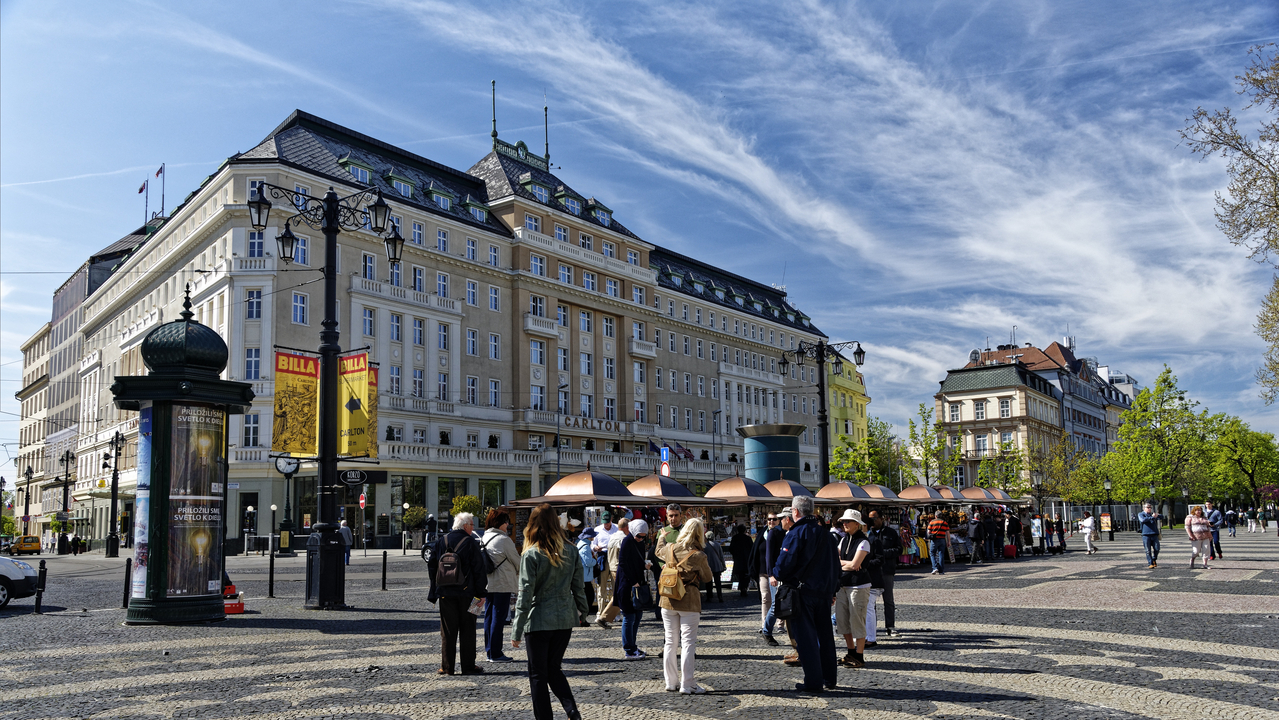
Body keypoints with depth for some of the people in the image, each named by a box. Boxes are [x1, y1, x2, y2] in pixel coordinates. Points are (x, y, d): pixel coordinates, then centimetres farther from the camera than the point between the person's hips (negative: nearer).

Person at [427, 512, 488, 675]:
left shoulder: (440, 542, 6)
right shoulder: (471, 543, -7)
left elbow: (431, 567, 8)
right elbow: (478, 569, -7)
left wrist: (434, 592, 14)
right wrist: (481, 593, -1)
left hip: (445, 593, 3)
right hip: (466, 593, -3)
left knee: (448, 631, 8)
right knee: (467, 630, 5)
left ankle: (447, 666, 10)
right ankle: (468, 666, 8)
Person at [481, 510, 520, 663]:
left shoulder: (484, 538, 9)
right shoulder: (504, 540, -14)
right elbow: (517, 561, -6)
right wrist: (519, 572, 15)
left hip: (488, 583, 8)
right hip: (503, 584, -8)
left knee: (489, 616, 13)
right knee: (498, 617, -3)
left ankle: (489, 651, 19)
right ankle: (496, 654, 1)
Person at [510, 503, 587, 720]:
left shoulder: (531, 554, -12)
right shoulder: (571, 551, 1)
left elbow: (525, 594, -13)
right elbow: (579, 587, 8)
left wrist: (517, 631, -8)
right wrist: (583, 612, 23)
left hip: (539, 621, -5)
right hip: (565, 620, 5)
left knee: (538, 675, 9)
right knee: (554, 669, 19)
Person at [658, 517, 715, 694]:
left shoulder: (669, 549, -1)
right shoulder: (698, 556, -13)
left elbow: (659, 553, 24)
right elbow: (707, 578, 2)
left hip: (668, 600, 4)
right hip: (689, 601, -4)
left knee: (670, 641, 13)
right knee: (688, 642, 1)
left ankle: (671, 681, 20)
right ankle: (687, 684, 2)